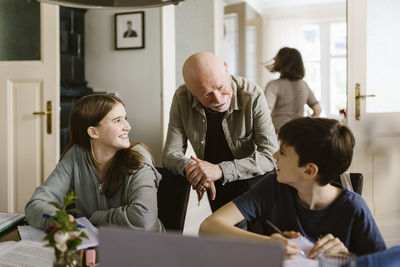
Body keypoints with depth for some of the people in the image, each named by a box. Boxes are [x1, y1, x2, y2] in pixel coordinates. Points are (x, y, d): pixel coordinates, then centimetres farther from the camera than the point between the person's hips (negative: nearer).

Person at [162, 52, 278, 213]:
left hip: (254, 183, -3)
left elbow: (271, 155, -27)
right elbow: (171, 154, -12)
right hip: (216, 188, 4)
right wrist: (190, 168, -35)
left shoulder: (253, 96, -23)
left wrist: (221, 170, -38)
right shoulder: (182, 98, -14)